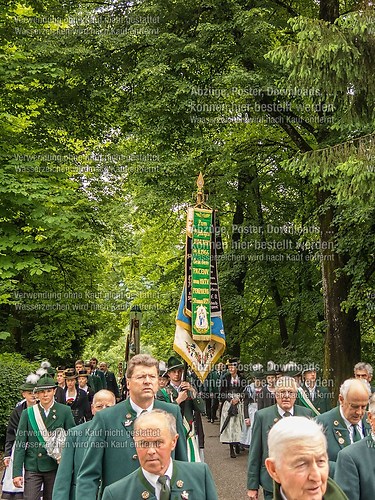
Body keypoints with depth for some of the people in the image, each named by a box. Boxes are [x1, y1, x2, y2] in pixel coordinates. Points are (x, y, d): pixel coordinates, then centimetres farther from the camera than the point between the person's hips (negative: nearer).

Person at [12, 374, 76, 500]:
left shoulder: (65, 411, 1)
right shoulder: (27, 413, 2)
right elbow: (20, 444, 1)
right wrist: (17, 472, -5)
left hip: (55, 466, 0)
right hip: (32, 467, 0)